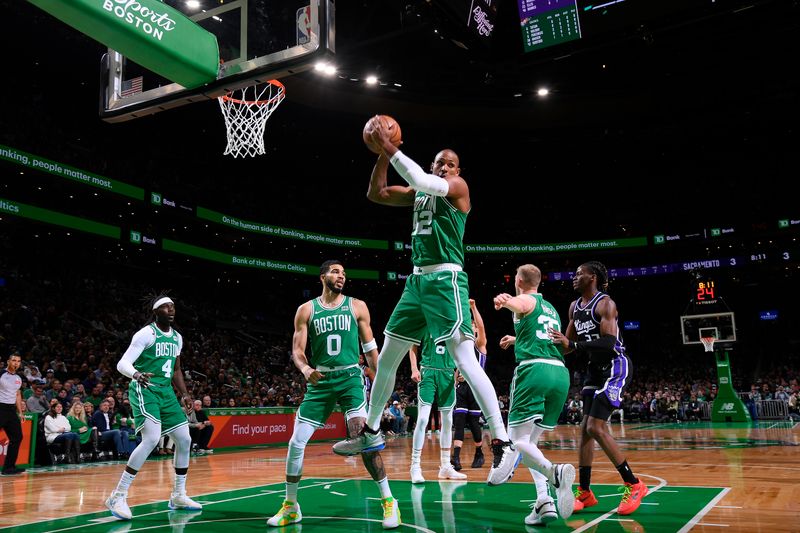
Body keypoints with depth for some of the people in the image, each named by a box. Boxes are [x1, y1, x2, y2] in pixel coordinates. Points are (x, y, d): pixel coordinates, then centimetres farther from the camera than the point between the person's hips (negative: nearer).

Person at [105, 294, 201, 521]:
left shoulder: (177, 337, 12)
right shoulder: (146, 333, -10)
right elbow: (122, 363, -17)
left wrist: (184, 394, 14)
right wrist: (136, 374, -38)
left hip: (166, 391, 8)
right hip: (145, 390, -8)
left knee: (184, 440, 7)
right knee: (152, 439, -25)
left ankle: (178, 496, 21)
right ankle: (118, 496, -16)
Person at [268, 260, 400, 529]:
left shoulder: (356, 306, 5)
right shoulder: (306, 310, 5)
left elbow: (370, 347, 9)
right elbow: (297, 350, 2)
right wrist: (306, 369, -19)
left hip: (350, 377, -2)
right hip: (320, 380, 2)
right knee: (296, 442, 0)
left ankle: (388, 501, -5)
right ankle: (290, 506, 18)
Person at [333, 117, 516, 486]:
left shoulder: (458, 187, -1)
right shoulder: (419, 193, 19)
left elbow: (421, 181, -19)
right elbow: (375, 194, 15)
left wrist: (390, 147, -15)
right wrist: (382, 153, 5)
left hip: (446, 280, -8)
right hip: (417, 280, 8)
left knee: (465, 360, -17)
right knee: (386, 359, 13)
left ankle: (503, 445, -15)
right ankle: (371, 432, 28)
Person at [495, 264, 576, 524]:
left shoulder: (526, 300, 7)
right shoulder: (551, 309, 30)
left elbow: (516, 304, -21)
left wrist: (503, 301, -44)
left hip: (534, 369, -7)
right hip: (560, 372, 7)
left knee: (518, 440, -5)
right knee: (531, 440, 15)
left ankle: (555, 472, -33)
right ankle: (543, 501, -2)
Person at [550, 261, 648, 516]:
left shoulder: (605, 304, -16)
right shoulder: (574, 307, 10)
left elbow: (608, 344, -27)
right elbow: (568, 344, 19)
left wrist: (572, 345, -31)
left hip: (615, 366, -9)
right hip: (595, 368, 9)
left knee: (596, 428, -15)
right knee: (585, 428, 5)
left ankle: (634, 485, -2)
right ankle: (584, 492, 13)